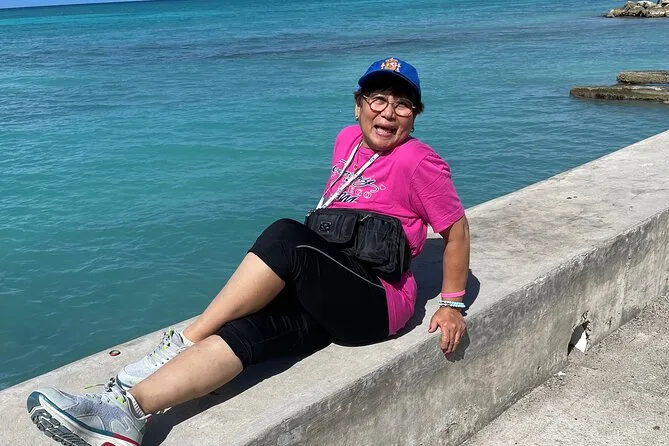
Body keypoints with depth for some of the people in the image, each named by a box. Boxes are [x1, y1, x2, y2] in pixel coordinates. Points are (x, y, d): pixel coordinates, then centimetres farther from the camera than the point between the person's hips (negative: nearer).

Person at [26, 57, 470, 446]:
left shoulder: (418, 161, -8)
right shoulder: (348, 140, 12)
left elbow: (456, 228, -1)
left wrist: (452, 306, 2)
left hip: (377, 304, -6)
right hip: (327, 301, 6)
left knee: (285, 235, -31)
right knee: (246, 327, -24)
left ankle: (182, 344, -24)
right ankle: (128, 409, -39)